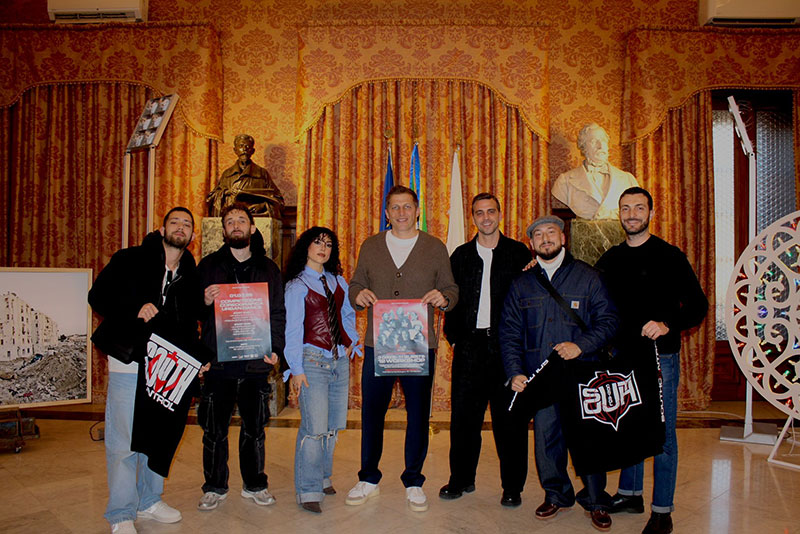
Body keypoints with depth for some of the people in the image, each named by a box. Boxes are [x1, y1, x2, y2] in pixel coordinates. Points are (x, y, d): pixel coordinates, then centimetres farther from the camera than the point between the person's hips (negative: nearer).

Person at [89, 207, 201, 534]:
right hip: (129, 362, -4)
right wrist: (135, 309, -19)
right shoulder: (130, 260, -2)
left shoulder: (191, 276, 10)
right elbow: (98, 297, -4)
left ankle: (150, 501, 30)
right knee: (124, 440, -1)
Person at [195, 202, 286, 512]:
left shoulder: (268, 268, 9)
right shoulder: (209, 265, 8)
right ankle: (215, 487, 24)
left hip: (256, 361, 1)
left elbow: (278, 313, 8)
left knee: (254, 427, 10)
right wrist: (205, 302, -14)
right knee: (215, 428, 7)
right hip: (218, 360, 0)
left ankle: (254, 484, 26)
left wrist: (275, 349, -6)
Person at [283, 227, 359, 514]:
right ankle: (309, 491, 4)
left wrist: (351, 341, 11)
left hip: (339, 360, 5)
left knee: (333, 425, 9)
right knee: (314, 427, -9)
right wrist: (296, 369, -9)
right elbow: (292, 329, -5)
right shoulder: (296, 285, -2)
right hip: (313, 360, -5)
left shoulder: (337, 281, 13)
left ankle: (323, 477, 27)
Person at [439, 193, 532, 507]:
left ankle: (512, 486, 18)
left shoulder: (519, 254, 5)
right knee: (464, 413, 7)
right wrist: (453, 335, 1)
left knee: (509, 416, 5)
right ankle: (461, 479, 23)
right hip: (470, 345, 2)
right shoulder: (461, 255, 11)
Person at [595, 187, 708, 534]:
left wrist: (667, 324, -23)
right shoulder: (611, 259, 10)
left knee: (661, 435, 2)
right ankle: (630, 494, 30)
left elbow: (698, 305, -6)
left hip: (660, 356, -4)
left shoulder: (669, 256, -4)